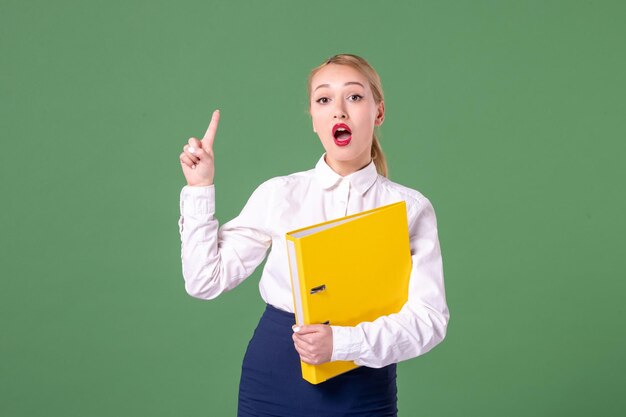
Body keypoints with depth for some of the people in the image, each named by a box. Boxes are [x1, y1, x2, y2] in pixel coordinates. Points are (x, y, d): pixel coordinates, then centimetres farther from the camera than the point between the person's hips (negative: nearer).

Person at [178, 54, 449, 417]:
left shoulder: (410, 208, -4)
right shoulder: (278, 194, 0)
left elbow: (428, 318, -11)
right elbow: (207, 279, -1)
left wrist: (341, 342, -23)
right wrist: (200, 189, -4)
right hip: (272, 385, 1)